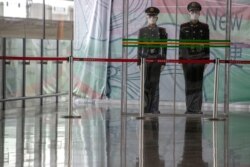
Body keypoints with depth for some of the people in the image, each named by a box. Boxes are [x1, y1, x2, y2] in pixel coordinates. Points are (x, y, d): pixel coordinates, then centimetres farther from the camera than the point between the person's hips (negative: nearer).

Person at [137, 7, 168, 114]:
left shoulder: (161, 31, 4)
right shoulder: (142, 31, 5)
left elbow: (164, 48, 4)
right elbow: (140, 47, 5)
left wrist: (163, 62, -2)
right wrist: (139, 62, 0)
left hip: (157, 60, 0)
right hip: (145, 59, 0)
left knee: (155, 84, -1)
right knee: (146, 84, -1)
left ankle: (154, 109, 3)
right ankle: (146, 108, 5)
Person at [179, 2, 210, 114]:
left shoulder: (204, 27, 6)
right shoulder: (184, 27, 6)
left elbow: (207, 43, 5)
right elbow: (181, 43, 6)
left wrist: (206, 59, 0)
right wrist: (180, 58, 1)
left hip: (200, 58, 0)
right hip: (187, 58, 0)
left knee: (198, 84, -1)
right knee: (189, 84, 2)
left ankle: (197, 109, 2)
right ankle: (189, 109, 6)